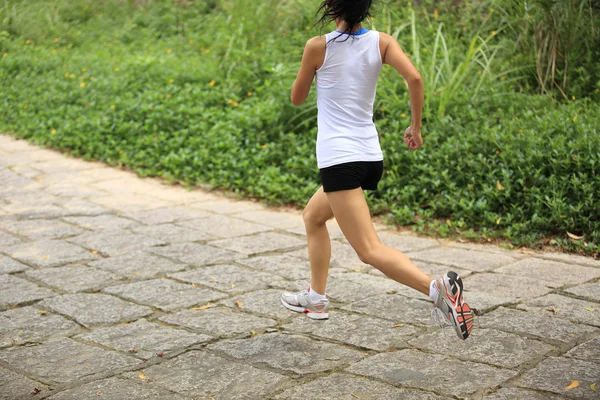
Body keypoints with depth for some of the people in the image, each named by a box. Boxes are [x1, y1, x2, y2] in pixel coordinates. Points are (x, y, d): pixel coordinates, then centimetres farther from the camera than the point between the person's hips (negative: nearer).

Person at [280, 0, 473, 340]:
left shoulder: (318, 46, -6)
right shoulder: (382, 42, 2)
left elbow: (297, 98, 6)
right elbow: (414, 78, -12)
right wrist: (416, 127, 0)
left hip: (339, 159, -7)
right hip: (371, 156, 7)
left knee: (370, 249, -12)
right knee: (313, 217, 28)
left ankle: (437, 288, -31)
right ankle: (316, 298, 35)